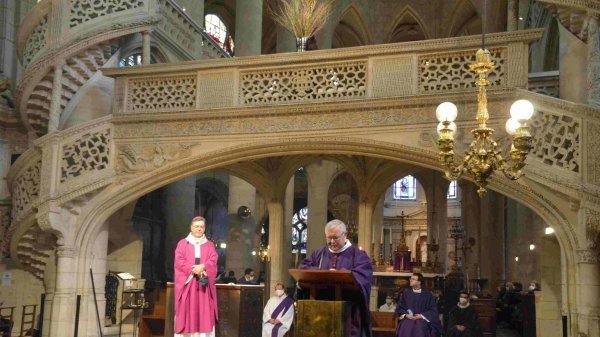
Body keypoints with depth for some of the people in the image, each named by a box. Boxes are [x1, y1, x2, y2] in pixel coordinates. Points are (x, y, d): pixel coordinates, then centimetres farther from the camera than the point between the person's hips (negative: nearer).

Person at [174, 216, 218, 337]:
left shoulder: (210, 245, 14)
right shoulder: (182, 243, 9)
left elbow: (213, 261, 0)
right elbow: (179, 261, -3)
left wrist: (202, 267, -19)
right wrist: (193, 270, -16)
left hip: (204, 283, 1)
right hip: (187, 282, -1)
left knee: (204, 312, -4)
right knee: (186, 312, -4)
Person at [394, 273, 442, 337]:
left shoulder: (427, 295, 5)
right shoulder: (406, 293, 11)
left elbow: (433, 310, 2)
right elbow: (399, 308, 13)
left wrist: (421, 316, -9)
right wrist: (405, 315, -6)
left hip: (422, 320, -1)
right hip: (407, 319, 1)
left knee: (420, 331, -29)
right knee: (405, 330, -26)